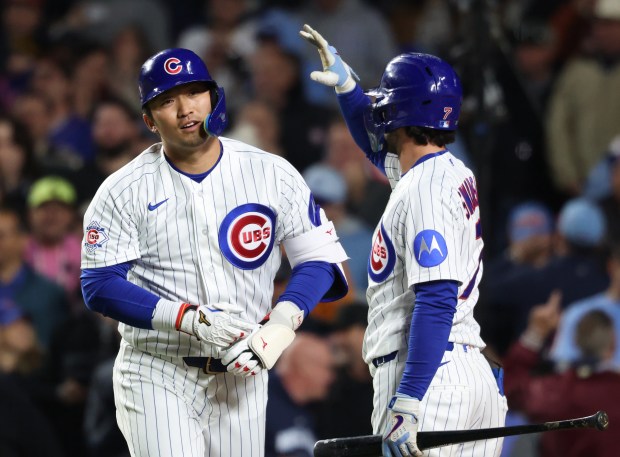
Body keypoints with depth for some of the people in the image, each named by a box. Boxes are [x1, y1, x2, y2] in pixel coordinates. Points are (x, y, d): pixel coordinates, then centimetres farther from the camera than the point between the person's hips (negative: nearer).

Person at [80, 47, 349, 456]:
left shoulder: (273, 174, 1)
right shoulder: (122, 191, -3)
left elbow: (319, 261, 2)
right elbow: (100, 286, -10)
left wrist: (282, 323, -18)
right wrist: (191, 319, -22)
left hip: (241, 376, 3)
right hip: (157, 377, -3)